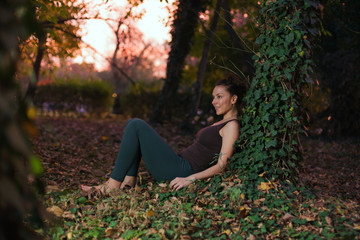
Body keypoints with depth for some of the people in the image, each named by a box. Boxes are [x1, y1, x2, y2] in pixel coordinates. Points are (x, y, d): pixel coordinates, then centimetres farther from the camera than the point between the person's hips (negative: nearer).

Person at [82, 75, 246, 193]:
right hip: (179, 165, 10)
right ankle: (129, 179, -2)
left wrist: (189, 179, -24)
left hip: (181, 171, -10)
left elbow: (222, 166, -16)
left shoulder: (232, 125, -7)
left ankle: (114, 183, -10)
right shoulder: (221, 123, 21)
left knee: (136, 126, -13)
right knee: (134, 124, 9)